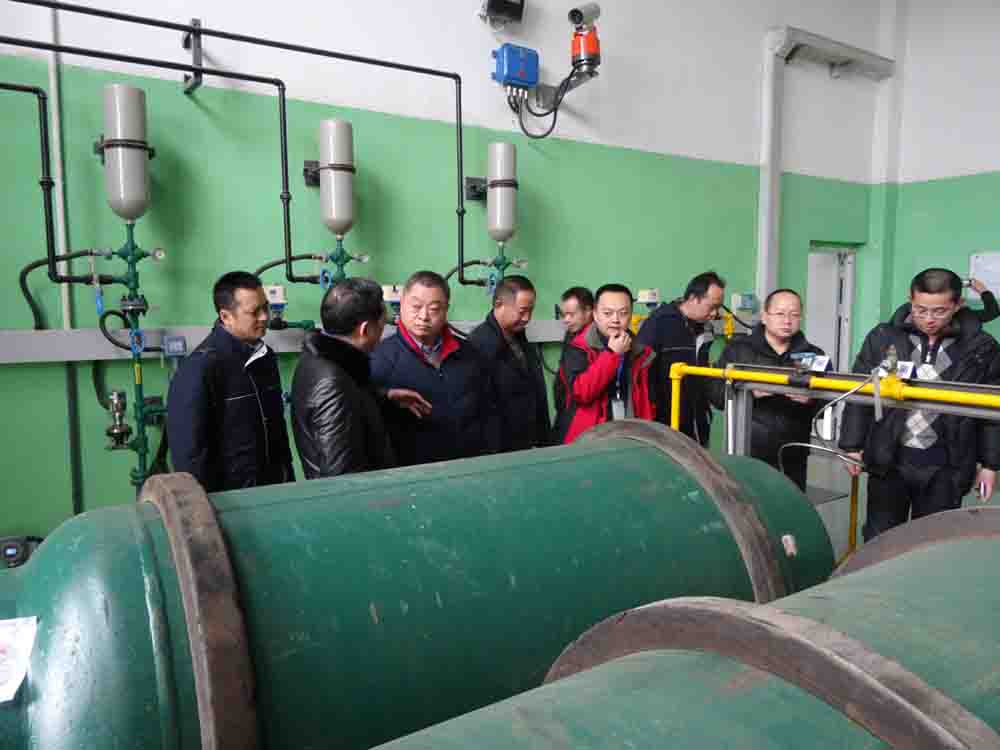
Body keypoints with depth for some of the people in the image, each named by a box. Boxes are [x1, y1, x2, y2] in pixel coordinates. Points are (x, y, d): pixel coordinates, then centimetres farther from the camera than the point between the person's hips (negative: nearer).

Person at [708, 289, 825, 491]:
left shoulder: (813, 355, 12)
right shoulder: (738, 349, 4)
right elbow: (715, 393, -3)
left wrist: (811, 401, -14)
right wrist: (749, 392, -18)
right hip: (745, 456, -2)